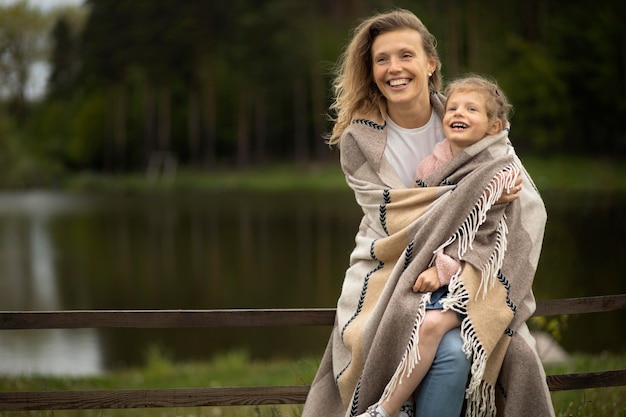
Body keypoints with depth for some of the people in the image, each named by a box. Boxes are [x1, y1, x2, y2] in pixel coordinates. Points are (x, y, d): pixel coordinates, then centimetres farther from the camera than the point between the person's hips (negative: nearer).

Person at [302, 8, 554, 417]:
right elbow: (394, 218, -9)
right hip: (388, 271, 0)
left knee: (452, 351, -31)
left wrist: (454, 261, -22)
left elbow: (528, 205, -8)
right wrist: (475, 197, -21)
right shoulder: (359, 138, -2)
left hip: (462, 272, 0)